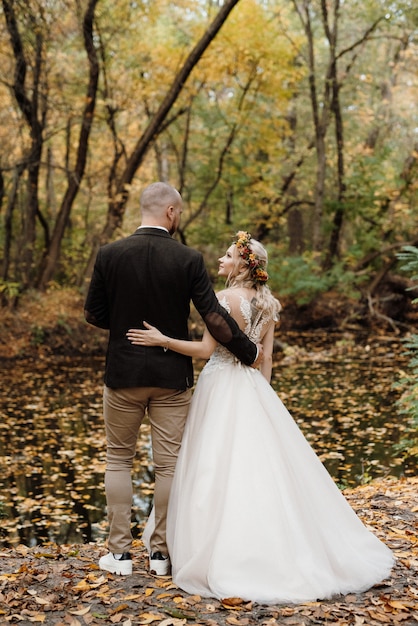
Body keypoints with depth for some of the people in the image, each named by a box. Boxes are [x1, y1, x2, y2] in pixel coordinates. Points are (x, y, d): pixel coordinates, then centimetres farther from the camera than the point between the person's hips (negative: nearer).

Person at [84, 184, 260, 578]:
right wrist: (248, 352, 4)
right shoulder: (189, 260, -9)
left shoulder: (109, 255, -6)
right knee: (168, 464, 9)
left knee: (118, 459, 14)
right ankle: (161, 553, 17)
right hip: (172, 376, 0)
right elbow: (214, 317, -10)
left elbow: (93, 314, 0)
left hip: (123, 373, 1)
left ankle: (119, 552, 16)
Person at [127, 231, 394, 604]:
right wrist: (262, 394, 17)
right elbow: (267, 357, 10)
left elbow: (206, 348, -17)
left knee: (220, 469, 0)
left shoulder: (226, 298, -14)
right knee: (260, 465, 14)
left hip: (222, 387, -7)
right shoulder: (267, 303, 7)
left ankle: (224, 553, 6)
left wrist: (162, 340, -18)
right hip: (253, 389, 7)